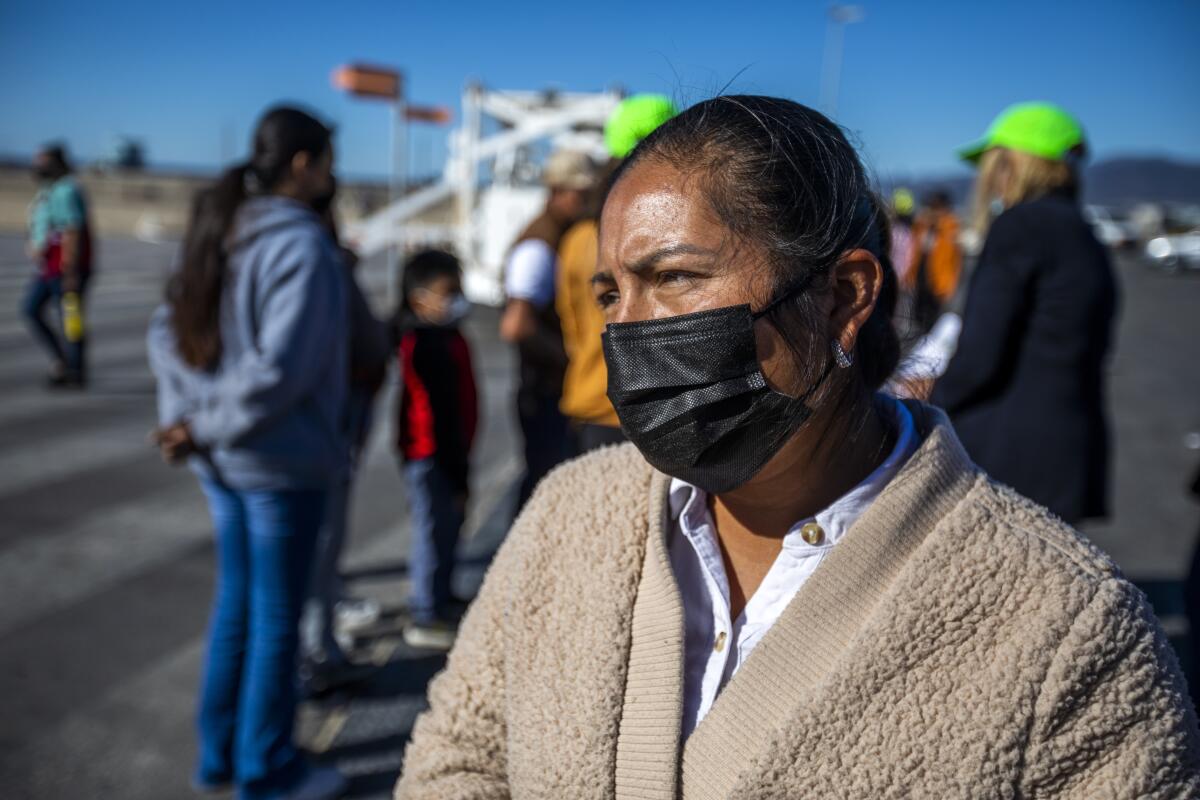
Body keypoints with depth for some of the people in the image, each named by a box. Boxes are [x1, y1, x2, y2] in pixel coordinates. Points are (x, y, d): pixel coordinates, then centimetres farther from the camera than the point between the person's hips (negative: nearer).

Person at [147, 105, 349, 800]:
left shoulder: (225, 231, 7)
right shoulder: (302, 248, -19)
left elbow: (169, 329, 7)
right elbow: (280, 368, -26)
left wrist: (184, 417, -1)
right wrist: (205, 429, -14)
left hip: (225, 459, 8)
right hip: (282, 461, -8)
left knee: (236, 600, 19)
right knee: (277, 615, 6)